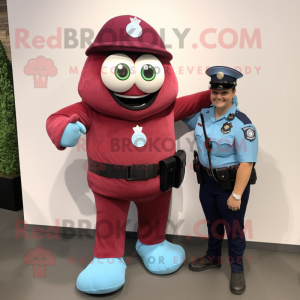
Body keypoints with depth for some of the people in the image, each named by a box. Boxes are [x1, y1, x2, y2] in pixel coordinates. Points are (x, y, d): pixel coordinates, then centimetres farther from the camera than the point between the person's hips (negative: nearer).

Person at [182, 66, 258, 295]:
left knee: (234, 228, 12)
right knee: (213, 223, 23)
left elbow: (246, 163, -22)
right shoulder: (202, 115, -1)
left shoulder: (242, 124, -21)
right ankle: (213, 258, 47)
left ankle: (237, 269, 35)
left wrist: (236, 195, -21)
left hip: (231, 183, -6)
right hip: (207, 181, 6)